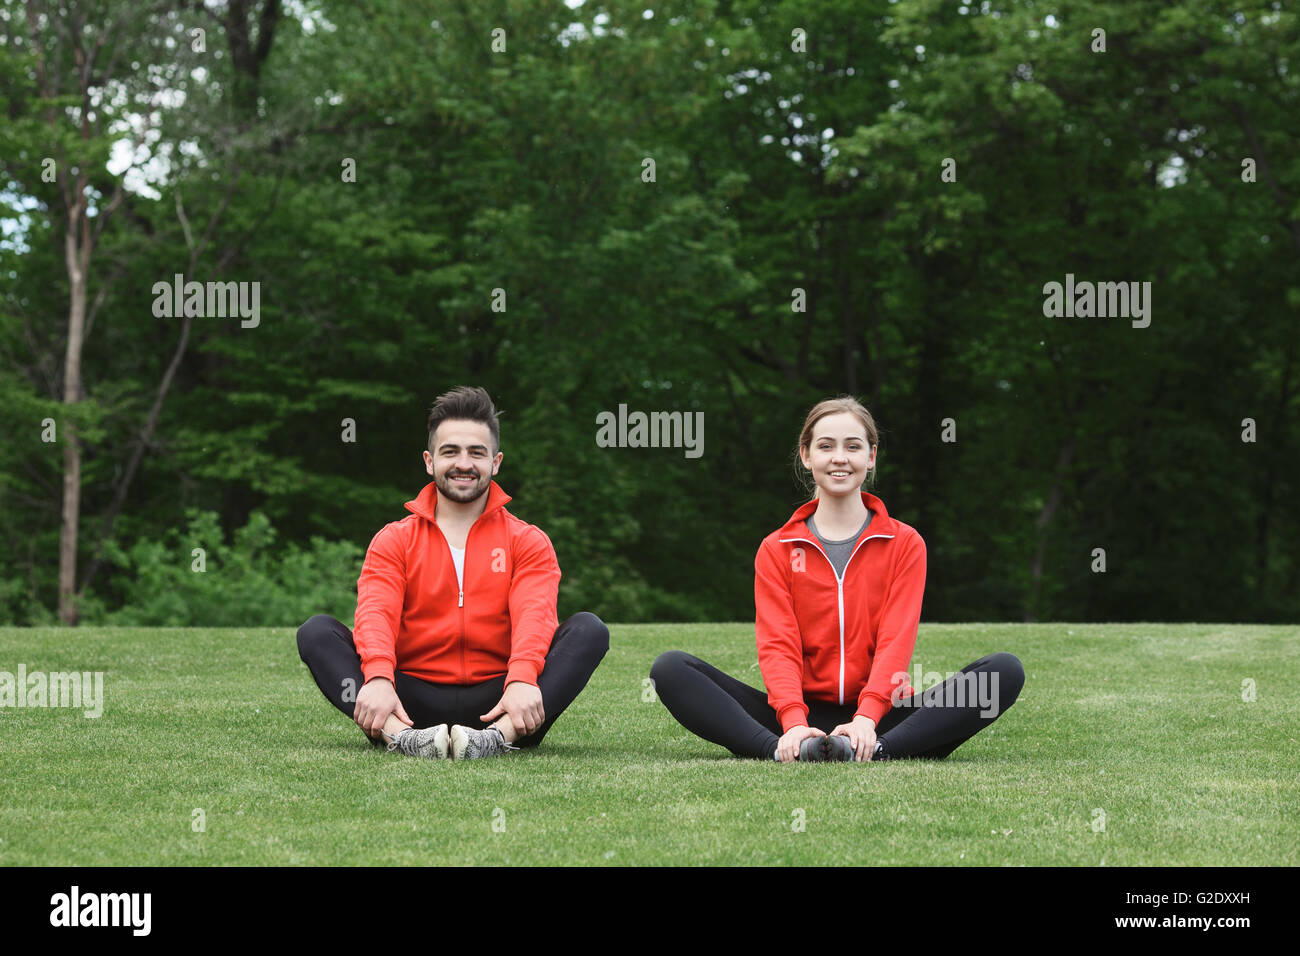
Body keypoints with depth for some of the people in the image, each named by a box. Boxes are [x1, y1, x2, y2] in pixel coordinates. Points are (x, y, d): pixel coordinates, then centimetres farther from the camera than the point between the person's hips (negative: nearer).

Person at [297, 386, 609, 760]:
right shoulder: (393, 540, 13)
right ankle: (400, 735, -43)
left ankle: (500, 736, -44)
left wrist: (523, 680, -31)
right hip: (414, 700, 0)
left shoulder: (527, 542, 11)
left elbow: (535, 615, -8)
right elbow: (375, 613, -5)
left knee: (589, 629, -22)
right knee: (317, 631, -19)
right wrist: (378, 678, -29)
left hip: (496, 706, 0)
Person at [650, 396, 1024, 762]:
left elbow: (896, 640, -4)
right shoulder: (776, 550, 10)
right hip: (805, 715, 1)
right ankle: (781, 750, -41)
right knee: (670, 667, -20)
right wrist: (794, 723, -24)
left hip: (878, 718, 0)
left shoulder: (905, 543, 8)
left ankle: (876, 750, -44)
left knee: (1006, 670, -26)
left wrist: (866, 719, -24)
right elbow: (777, 645, -3)